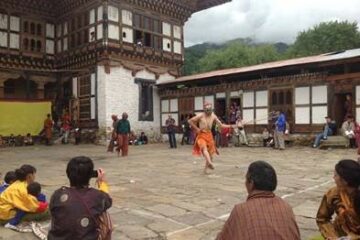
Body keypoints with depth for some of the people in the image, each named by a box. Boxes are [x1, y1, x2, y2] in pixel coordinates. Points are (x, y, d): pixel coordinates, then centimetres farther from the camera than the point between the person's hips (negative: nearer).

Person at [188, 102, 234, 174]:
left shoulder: (213, 116, -1)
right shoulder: (200, 115, -11)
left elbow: (221, 125, 3)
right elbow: (190, 121, -8)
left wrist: (230, 126, -7)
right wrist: (196, 129, -9)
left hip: (209, 135, 4)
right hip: (201, 135, -4)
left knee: (210, 152, 6)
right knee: (204, 148, -31)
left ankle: (205, 169, 23)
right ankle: (210, 163, -52)